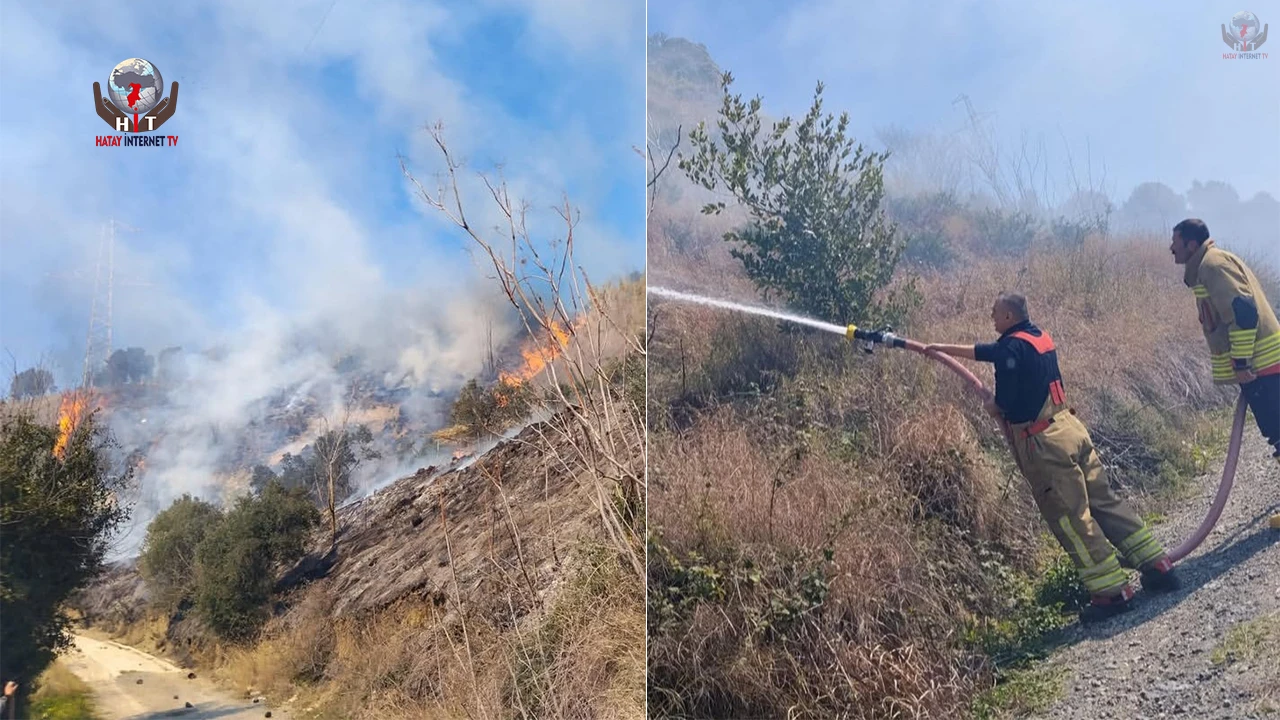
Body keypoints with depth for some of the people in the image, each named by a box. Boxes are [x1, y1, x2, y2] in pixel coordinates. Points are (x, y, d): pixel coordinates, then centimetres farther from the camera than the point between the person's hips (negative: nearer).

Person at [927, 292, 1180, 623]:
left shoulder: (1013, 346, -14)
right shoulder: (1039, 337, 14)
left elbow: (1006, 403, -19)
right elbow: (983, 351, 25)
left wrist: (994, 407, 4)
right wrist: (940, 348, 31)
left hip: (1044, 444, -9)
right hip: (1070, 428, 9)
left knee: (1071, 519, -3)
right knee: (1104, 501, 14)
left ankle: (1112, 592, 0)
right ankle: (1158, 566, 17)